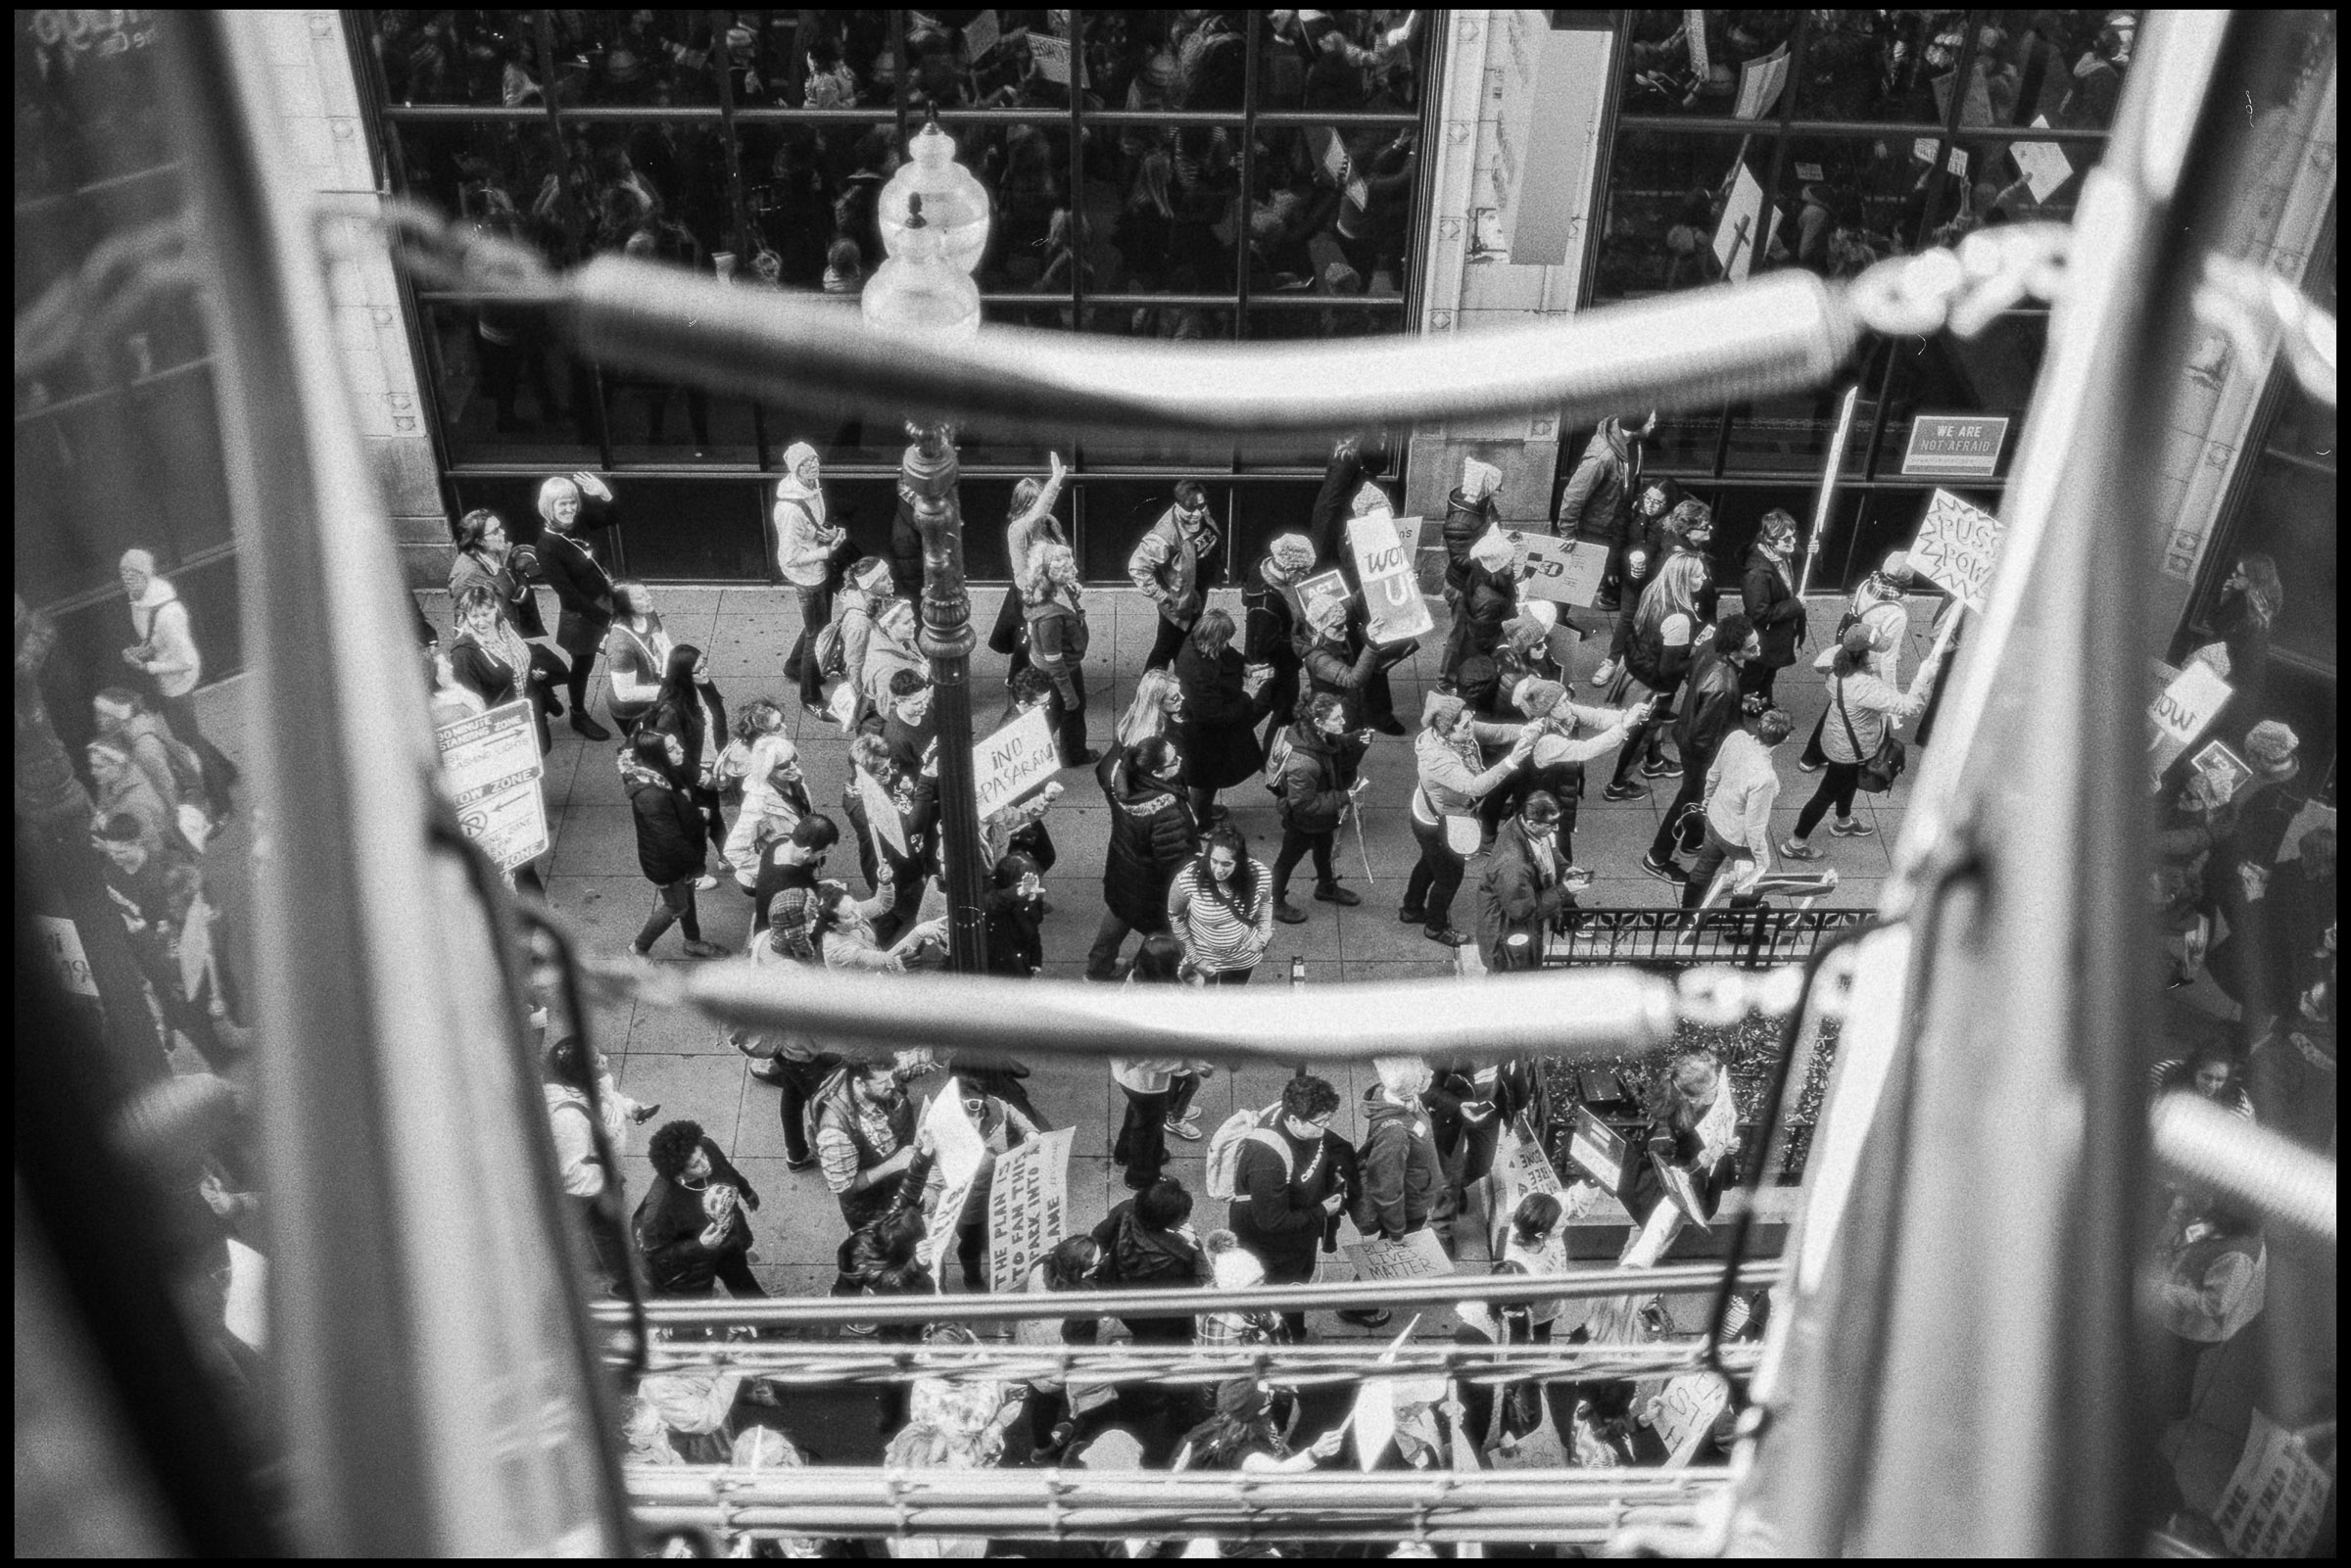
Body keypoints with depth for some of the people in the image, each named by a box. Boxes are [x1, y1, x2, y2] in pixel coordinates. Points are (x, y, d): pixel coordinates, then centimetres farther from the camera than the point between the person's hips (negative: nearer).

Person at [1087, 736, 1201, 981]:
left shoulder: (1118, 774, -24)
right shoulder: (1166, 811, -43)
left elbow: (1102, 768, 3)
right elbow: (1175, 861, -32)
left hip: (1120, 874, 8)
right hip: (1153, 891, -7)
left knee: (1116, 916, 34)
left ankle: (1098, 967, 57)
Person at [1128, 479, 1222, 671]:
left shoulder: (1202, 517, -11)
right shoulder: (1167, 533, -35)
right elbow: (1137, 568, -36)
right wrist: (1162, 597, -29)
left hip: (1196, 599, 8)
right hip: (1178, 604, -8)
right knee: (1165, 650, 8)